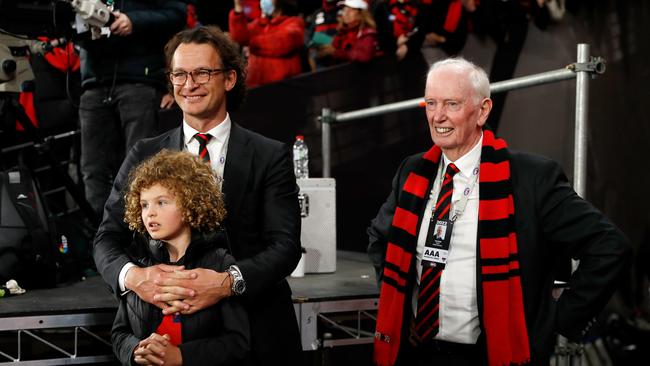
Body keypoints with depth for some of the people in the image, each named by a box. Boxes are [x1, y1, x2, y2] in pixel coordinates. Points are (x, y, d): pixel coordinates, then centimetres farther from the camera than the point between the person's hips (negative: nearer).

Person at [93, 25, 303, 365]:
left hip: (258, 336, -1)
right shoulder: (145, 155, 4)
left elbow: (285, 244, -10)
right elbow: (107, 238, 1)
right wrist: (133, 276, -22)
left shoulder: (271, 156, -2)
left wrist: (229, 281, -28)